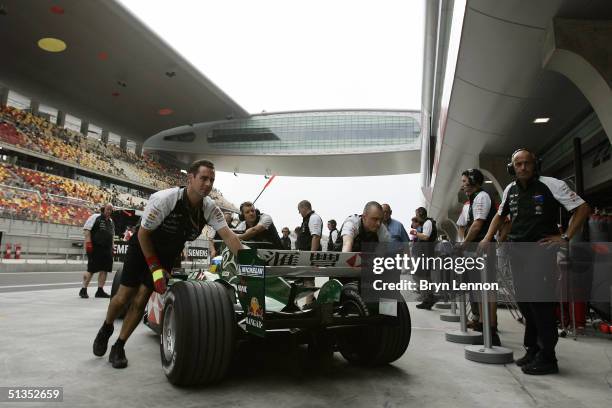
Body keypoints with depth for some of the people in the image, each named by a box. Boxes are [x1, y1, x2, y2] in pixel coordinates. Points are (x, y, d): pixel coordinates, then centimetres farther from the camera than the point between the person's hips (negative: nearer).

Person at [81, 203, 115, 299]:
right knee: (91, 270, -5)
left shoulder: (111, 222, 21)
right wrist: (88, 242, -16)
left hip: (107, 249, 7)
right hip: (95, 248, -7)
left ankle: (100, 290, 10)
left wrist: (111, 248, 20)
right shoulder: (95, 217, -1)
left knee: (104, 270, 4)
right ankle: (83, 290, 7)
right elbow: (86, 229, -8)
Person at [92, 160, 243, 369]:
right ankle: (106, 329, 36)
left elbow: (229, 236, -28)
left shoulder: (210, 208, -21)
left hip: (167, 254, 3)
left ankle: (118, 348, 17)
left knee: (140, 301, -2)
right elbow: (143, 234, -21)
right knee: (123, 297, 4)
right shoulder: (164, 199, -32)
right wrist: (155, 268, -21)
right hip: (141, 248, -3)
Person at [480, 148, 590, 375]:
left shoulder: (551, 185, -7)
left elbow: (583, 208, -6)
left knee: (541, 302, -8)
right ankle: (533, 349, 24)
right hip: (517, 251, 6)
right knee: (524, 301, 11)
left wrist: (565, 238, -11)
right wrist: (487, 238, 12)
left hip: (541, 250, -6)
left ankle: (547, 358, 2)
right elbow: (500, 215, 24)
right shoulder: (510, 190, 10)